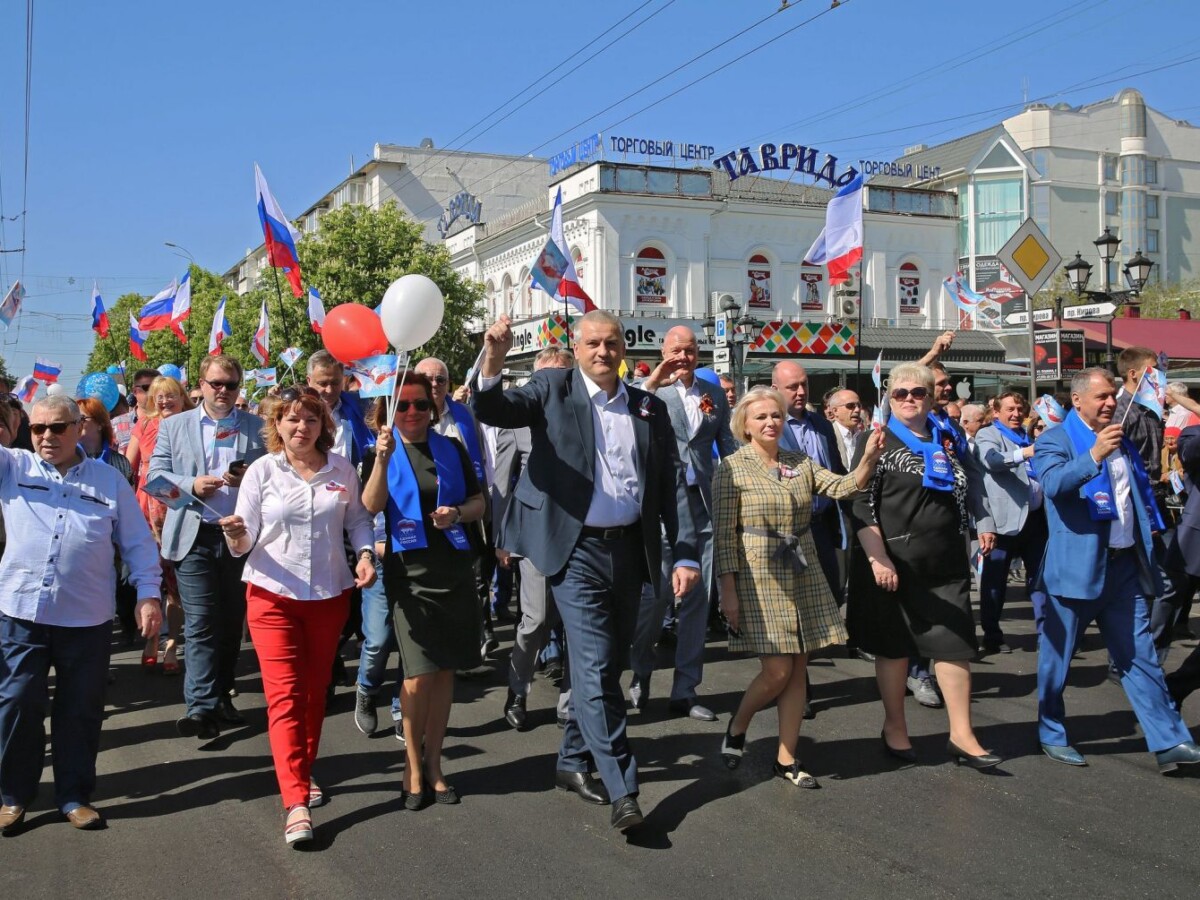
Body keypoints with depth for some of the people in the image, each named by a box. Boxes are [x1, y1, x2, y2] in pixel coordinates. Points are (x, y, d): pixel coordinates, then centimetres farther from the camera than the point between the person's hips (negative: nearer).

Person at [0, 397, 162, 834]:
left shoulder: (109, 479, 6)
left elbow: (137, 541, 6)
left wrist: (148, 593, -2)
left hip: (87, 618, 0)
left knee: (80, 710, 9)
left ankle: (75, 795, 22)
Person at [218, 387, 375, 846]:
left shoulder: (341, 468, 1)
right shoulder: (262, 470, -5)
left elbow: (357, 519, 10)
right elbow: (244, 542, -6)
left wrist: (365, 553, -7)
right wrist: (236, 534, -28)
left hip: (329, 593, 3)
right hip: (273, 594, -2)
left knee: (315, 689, 14)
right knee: (284, 695, -8)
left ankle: (305, 772, 34)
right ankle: (296, 802, -8)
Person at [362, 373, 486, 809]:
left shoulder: (451, 449, 8)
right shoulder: (384, 451, 1)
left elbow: (479, 502, 12)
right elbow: (370, 508, -14)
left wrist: (458, 513, -8)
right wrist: (382, 461, -27)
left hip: (455, 569, 3)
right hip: (410, 572, -3)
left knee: (445, 670, 7)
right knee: (419, 674, -9)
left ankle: (433, 764, 20)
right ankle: (414, 766, 9)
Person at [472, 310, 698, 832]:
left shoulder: (649, 408, 9)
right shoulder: (553, 389, 1)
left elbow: (672, 483, 7)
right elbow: (494, 411, -14)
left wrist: (685, 554, 0)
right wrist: (493, 362, -34)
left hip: (630, 549, 5)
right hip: (578, 550, -4)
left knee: (607, 666, 14)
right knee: (594, 670, -8)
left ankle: (573, 762, 31)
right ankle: (622, 790, -1)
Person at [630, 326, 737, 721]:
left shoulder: (715, 394, 12)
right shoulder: (653, 391, 0)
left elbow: (728, 446, 16)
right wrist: (652, 381, -29)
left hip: (704, 505, 4)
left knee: (697, 599, 7)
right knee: (655, 595, 0)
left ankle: (685, 690, 17)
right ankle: (640, 676, 24)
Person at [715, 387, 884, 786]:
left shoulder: (801, 463, 10)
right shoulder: (732, 468, -4)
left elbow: (842, 486, -3)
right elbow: (723, 534, -8)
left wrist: (868, 458, -21)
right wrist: (728, 591, -12)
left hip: (802, 576, 5)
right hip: (758, 575, -5)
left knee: (798, 670, 6)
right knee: (777, 670, -7)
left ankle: (786, 758, 17)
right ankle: (737, 727, 20)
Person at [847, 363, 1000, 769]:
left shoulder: (946, 440, 13)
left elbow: (964, 494, 26)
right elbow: (861, 504, -10)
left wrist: (982, 526, 14)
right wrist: (878, 558, -18)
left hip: (945, 563, 5)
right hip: (894, 563, -5)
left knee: (955, 643, 3)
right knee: (894, 646, 6)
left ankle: (961, 735, 10)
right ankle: (894, 728, 21)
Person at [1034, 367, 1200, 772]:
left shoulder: (1122, 441, 16)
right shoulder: (1056, 440, -7)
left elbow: (1142, 489, 26)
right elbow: (1052, 483, -26)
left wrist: (1151, 531, 15)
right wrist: (1093, 456, -38)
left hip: (1124, 565, 6)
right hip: (1077, 566, -6)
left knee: (1139, 654, 7)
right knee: (1058, 655, 5)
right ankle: (1051, 735, 20)